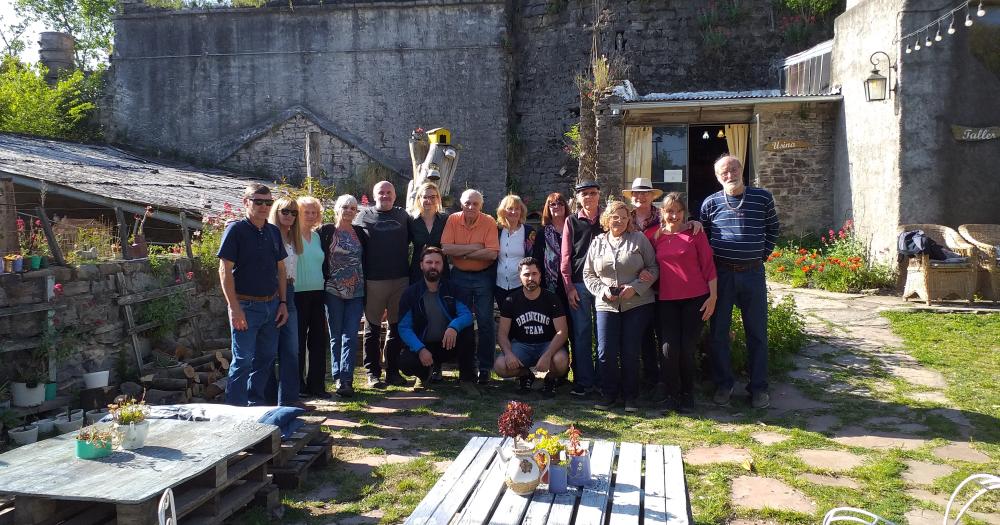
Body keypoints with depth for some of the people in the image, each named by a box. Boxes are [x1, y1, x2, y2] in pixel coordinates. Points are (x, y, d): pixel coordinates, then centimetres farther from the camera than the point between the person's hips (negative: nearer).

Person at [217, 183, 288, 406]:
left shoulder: (273, 231, 11)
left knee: (266, 357, 13)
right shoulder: (236, 230, -8)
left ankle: (256, 404, 27)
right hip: (246, 306, -6)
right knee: (243, 360, -2)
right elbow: (225, 271, -11)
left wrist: (283, 302, 9)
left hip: (272, 305, 6)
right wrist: (235, 308, -16)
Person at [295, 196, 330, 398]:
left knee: (319, 339, 6)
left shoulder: (317, 236, 15)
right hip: (298, 294, -6)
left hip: (317, 293, 6)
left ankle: (316, 384, 14)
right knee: (298, 341, 0)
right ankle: (298, 385, 10)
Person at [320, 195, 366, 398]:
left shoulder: (360, 233, 10)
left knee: (351, 336, -5)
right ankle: (339, 378, 10)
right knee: (336, 335, 5)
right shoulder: (326, 231, 2)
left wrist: (366, 288, 7)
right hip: (333, 291, -2)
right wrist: (323, 283, -7)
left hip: (356, 292, 2)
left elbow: (365, 261, 13)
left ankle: (346, 379, -7)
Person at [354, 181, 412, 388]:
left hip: (401, 279, 3)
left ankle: (393, 370, 18)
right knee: (373, 328, 3)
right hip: (373, 281, -3)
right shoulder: (363, 217, 2)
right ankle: (373, 372, 11)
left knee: (397, 326, 9)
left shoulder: (403, 216, 10)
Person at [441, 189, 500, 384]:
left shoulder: (489, 222, -9)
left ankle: (485, 368, 12)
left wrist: (463, 253, -16)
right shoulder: (453, 220, -4)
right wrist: (474, 247, -18)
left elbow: (492, 253, -20)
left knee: (485, 322, 2)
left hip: (483, 276, -2)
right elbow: (446, 248, -16)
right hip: (459, 276, 2)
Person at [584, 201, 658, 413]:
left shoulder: (639, 239, 3)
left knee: (630, 352, 0)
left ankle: (630, 395, 16)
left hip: (637, 304, -2)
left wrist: (636, 287, -12)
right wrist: (603, 290, -6)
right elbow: (588, 274, 11)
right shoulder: (597, 242, 10)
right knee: (606, 352, -3)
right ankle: (609, 393, 16)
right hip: (606, 305, 2)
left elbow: (653, 268, 2)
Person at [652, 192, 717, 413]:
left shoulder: (695, 234, -1)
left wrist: (713, 297, -5)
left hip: (695, 299, -2)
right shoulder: (655, 236, 6)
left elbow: (708, 266, -1)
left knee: (687, 348, 0)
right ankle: (673, 393, 15)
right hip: (666, 300, 2)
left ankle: (687, 395, 20)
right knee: (670, 348, -4)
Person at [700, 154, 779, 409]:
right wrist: (712, 259, 4)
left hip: (753, 273, 0)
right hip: (721, 273, 0)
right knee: (719, 332, 6)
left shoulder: (763, 197, 2)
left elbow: (773, 229, 14)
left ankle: (758, 387, 16)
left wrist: (763, 254, 6)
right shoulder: (711, 203, 2)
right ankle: (723, 385, 19)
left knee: (757, 331, 5)